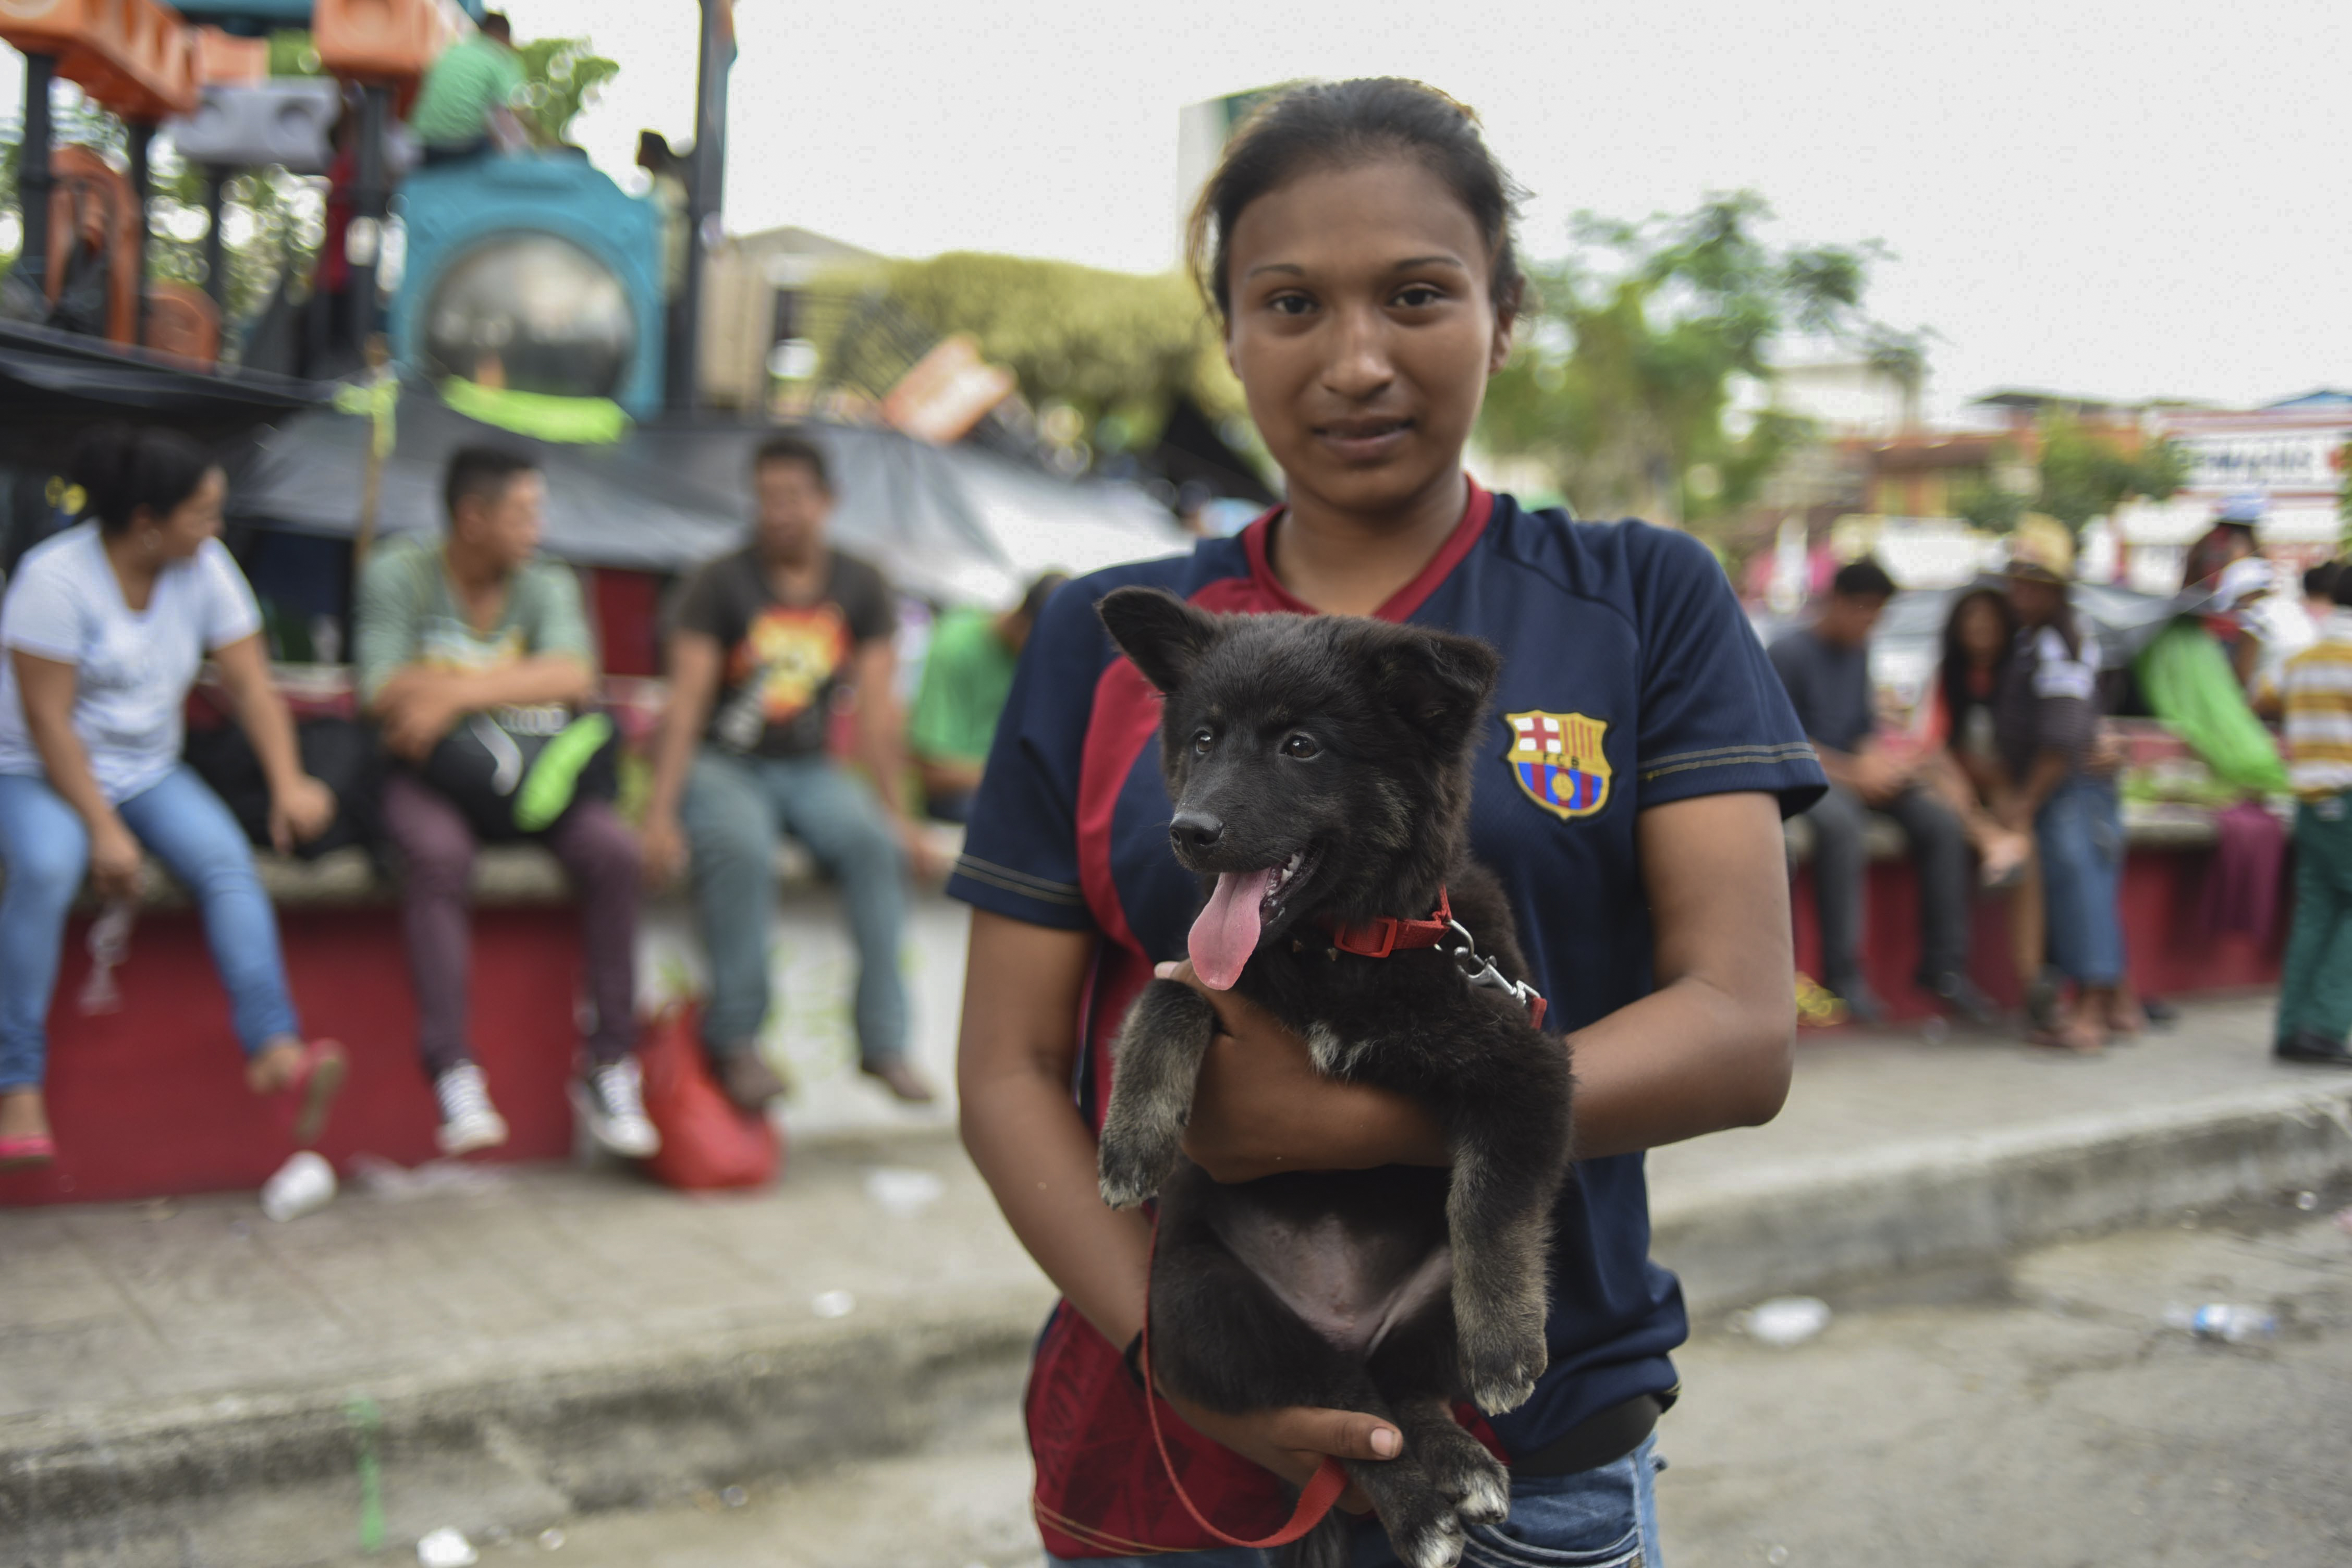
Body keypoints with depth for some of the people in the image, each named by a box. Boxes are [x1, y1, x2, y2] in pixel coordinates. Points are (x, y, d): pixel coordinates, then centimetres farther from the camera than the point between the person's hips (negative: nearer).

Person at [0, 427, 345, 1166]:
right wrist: (104, 830, -24)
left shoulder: (204, 567, -2)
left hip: (147, 771, 5)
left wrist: (288, 783, -15)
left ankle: (275, 1049, -35)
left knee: (225, 857, -23)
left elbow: (251, 683, -1)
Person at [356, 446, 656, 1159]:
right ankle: (453, 1075, -36)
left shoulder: (547, 584, 6)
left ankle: (610, 1067, -16)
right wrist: (515, 685, -12)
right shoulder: (398, 573, -1)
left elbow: (574, 677, -13)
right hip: (425, 772, -3)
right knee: (439, 853, -36)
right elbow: (384, 693, -13)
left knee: (613, 849, -25)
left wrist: (458, 692, -24)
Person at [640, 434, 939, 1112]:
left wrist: (894, 811, -4)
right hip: (721, 763, -3)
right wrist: (660, 813, -20)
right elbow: (685, 704, -10)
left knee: (876, 843, -28)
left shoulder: (861, 588, 6)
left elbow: (875, 710, 3)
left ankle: (884, 1038, -23)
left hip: (806, 768, 3)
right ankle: (736, 1038, -26)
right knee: (742, 849, -36)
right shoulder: (721, 584, -4)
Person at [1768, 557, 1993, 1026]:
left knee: (1940, 821, -16)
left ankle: (1943, 966, -11)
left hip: (1856, 768, 7)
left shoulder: (1859, 650, 16)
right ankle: (1842, 973, -33)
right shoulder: (1790, 652, -7)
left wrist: (1877, 762, -2)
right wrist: (1853, 772, -17)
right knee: (1841, 824, -39)